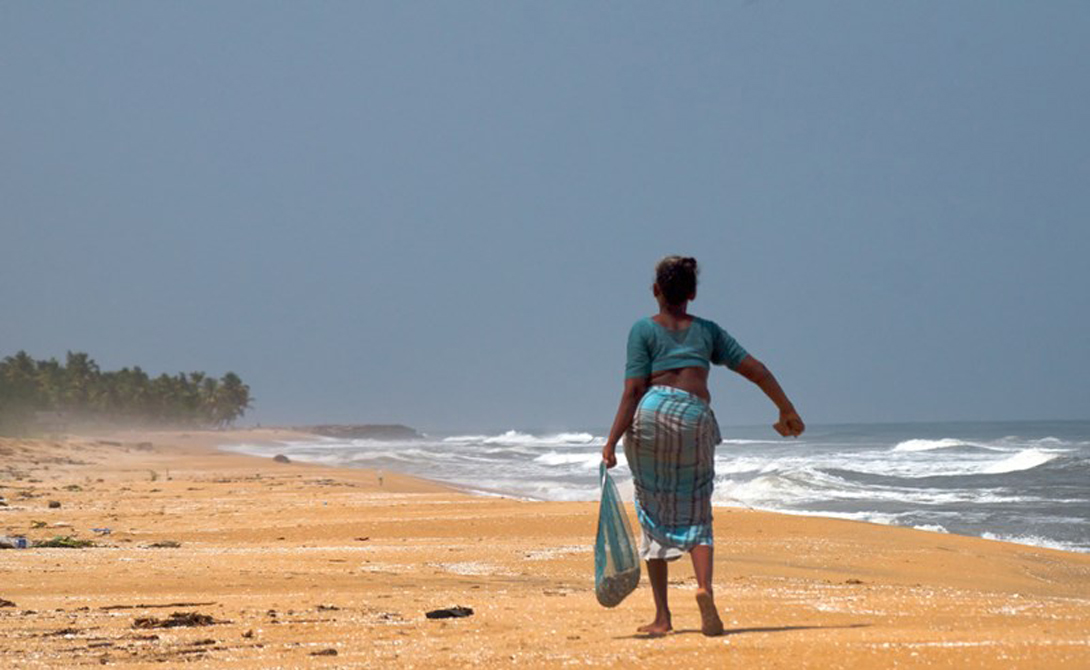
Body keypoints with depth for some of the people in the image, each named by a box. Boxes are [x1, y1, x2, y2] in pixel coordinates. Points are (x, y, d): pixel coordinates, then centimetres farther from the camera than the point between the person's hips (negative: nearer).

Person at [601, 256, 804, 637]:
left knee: (654, 517, 10)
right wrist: (787, 411, 27)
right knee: (695, 519, 9)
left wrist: (612, 441, -7)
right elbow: (755, 370, 17)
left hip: (651, 415, -1)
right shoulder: (707, 330, 17)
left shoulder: (644, 330, 8)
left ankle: (662, 616, 7)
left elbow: (633, 390, -3)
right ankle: (704, 587, -21)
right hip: (696, 419, 1)